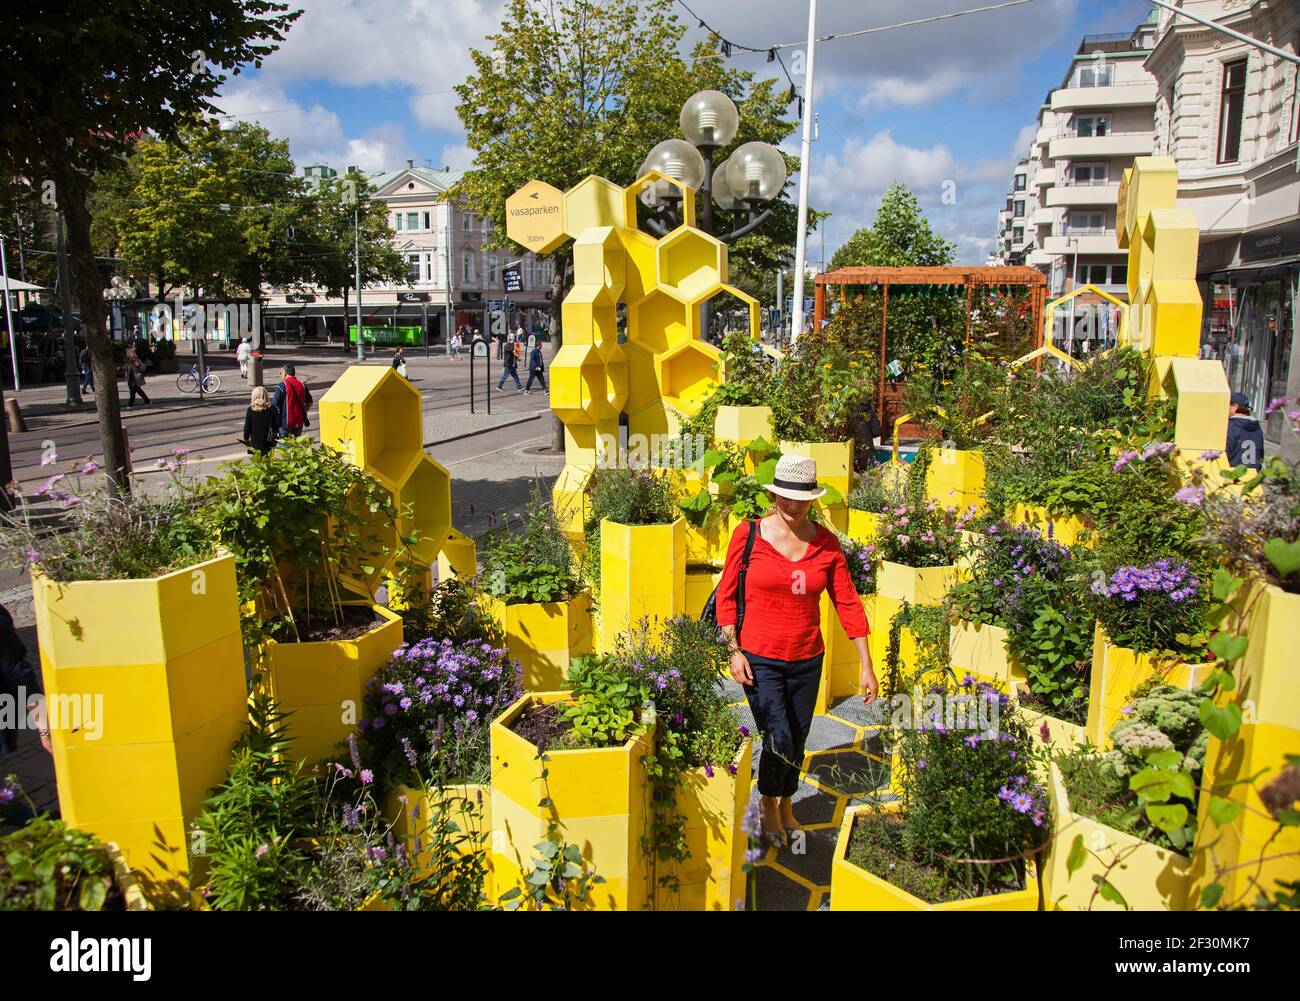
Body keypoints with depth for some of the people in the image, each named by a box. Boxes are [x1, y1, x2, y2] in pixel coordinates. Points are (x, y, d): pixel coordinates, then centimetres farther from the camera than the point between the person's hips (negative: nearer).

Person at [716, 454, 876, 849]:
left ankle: (786, 805, 45)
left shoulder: (826, 543, -2)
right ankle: (767, 802, 25)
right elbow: (727, 595, -4)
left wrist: (866, 665, -2)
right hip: (760, 660, -3)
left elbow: (848, 603, -1)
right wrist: (734, 651, -10)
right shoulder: (749, 534, -9)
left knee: (798, 741, 15)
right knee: (779, 742, -8)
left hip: (807, 660, 3)